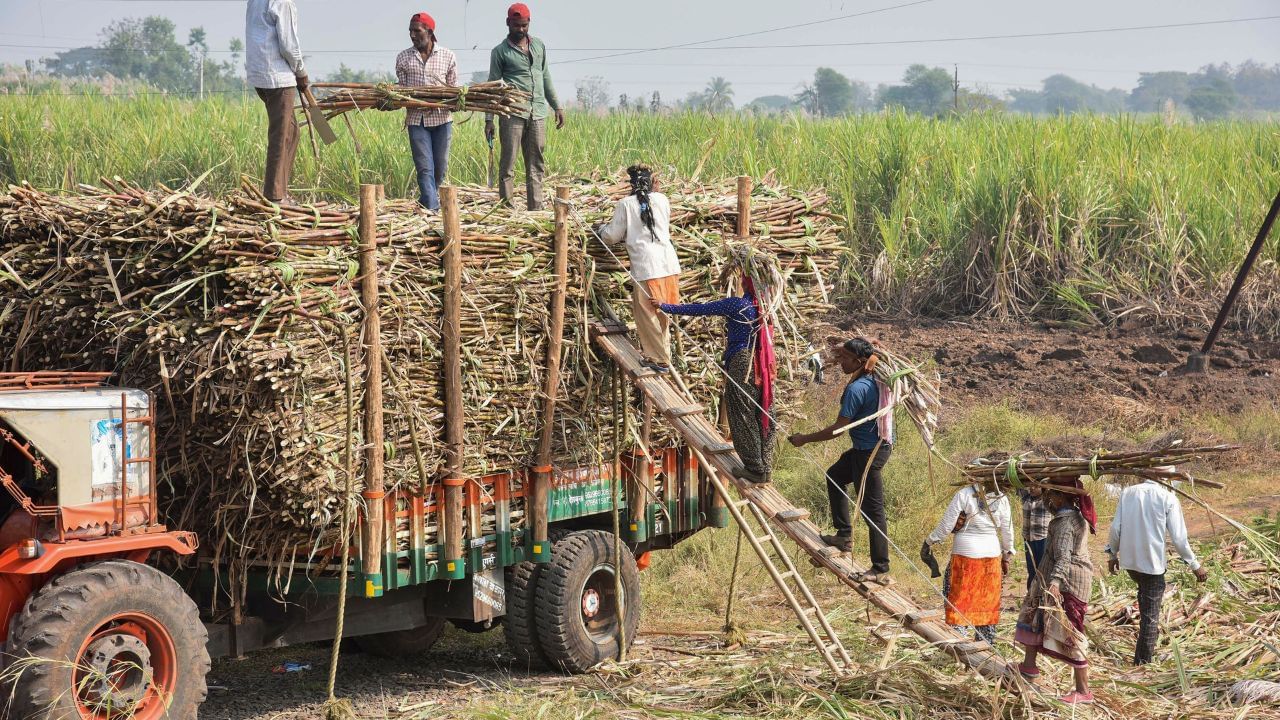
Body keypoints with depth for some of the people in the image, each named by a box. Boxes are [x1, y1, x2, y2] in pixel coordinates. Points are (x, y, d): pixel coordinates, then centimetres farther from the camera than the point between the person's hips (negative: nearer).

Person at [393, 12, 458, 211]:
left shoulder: (448, 57, 4)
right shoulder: (404, 58, 6)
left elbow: (453, 89, 8)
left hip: (442, 118, 1)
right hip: (416, 119, -1)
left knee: (440, 168, 8)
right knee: (425, 168, -6)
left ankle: (427, 201, 29)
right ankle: (431, 209, -10)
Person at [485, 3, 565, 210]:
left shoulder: (539, 46, 15)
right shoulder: (500, 52, 2)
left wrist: (557, 106, 15)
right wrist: (489, 119, -4)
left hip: (538, 114, 4)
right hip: (512, 114, -4)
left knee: (536, 166, 5)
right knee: (508, 165, -3)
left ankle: (536, 210, 7)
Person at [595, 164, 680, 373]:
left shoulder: (625, 205, -2)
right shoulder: (662, 200, 9)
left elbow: (613, 236, 3)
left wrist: (602, 229, 26)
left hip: (646, 268, -5)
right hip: (670, 264, 5)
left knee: (648, 315, 5)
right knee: (663, 314, 17)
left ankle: (660, 360, 7)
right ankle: (663, 353, 27)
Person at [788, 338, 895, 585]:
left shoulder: (857, 389, -23)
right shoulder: (877, 379, 4)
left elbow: (839, 428, -22)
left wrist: (805, 439, -12)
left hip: (869, 453, -10)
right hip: (881, 444, 10)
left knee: (872, 510, -4)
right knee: (835, 476, 27)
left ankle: (881, 571, 0)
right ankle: (844, 536, 30)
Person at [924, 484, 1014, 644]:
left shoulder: (963, 495, -11)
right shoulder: (1002, 499, 1)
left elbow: (946, 525, -9)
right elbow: (1007, 532, 8)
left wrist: (929, 542, 5)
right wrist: (1006, 558, 19)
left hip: (965, 553, -4)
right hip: (991, 554, 4)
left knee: (958, 600, 2)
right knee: (988, 602, 11)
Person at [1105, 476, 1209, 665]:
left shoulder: (1128, 493, 1)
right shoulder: (1168, 498, -11)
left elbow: (1116, 528, 1)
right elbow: (1178, 538, -11)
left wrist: (1113, 554, 16)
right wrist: (1195, 565, -1)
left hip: (1129, 559, 4)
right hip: (1153, 562, -4)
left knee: (1144, 590, 32)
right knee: (1151, 613, 7)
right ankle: (1143, 660, 12)